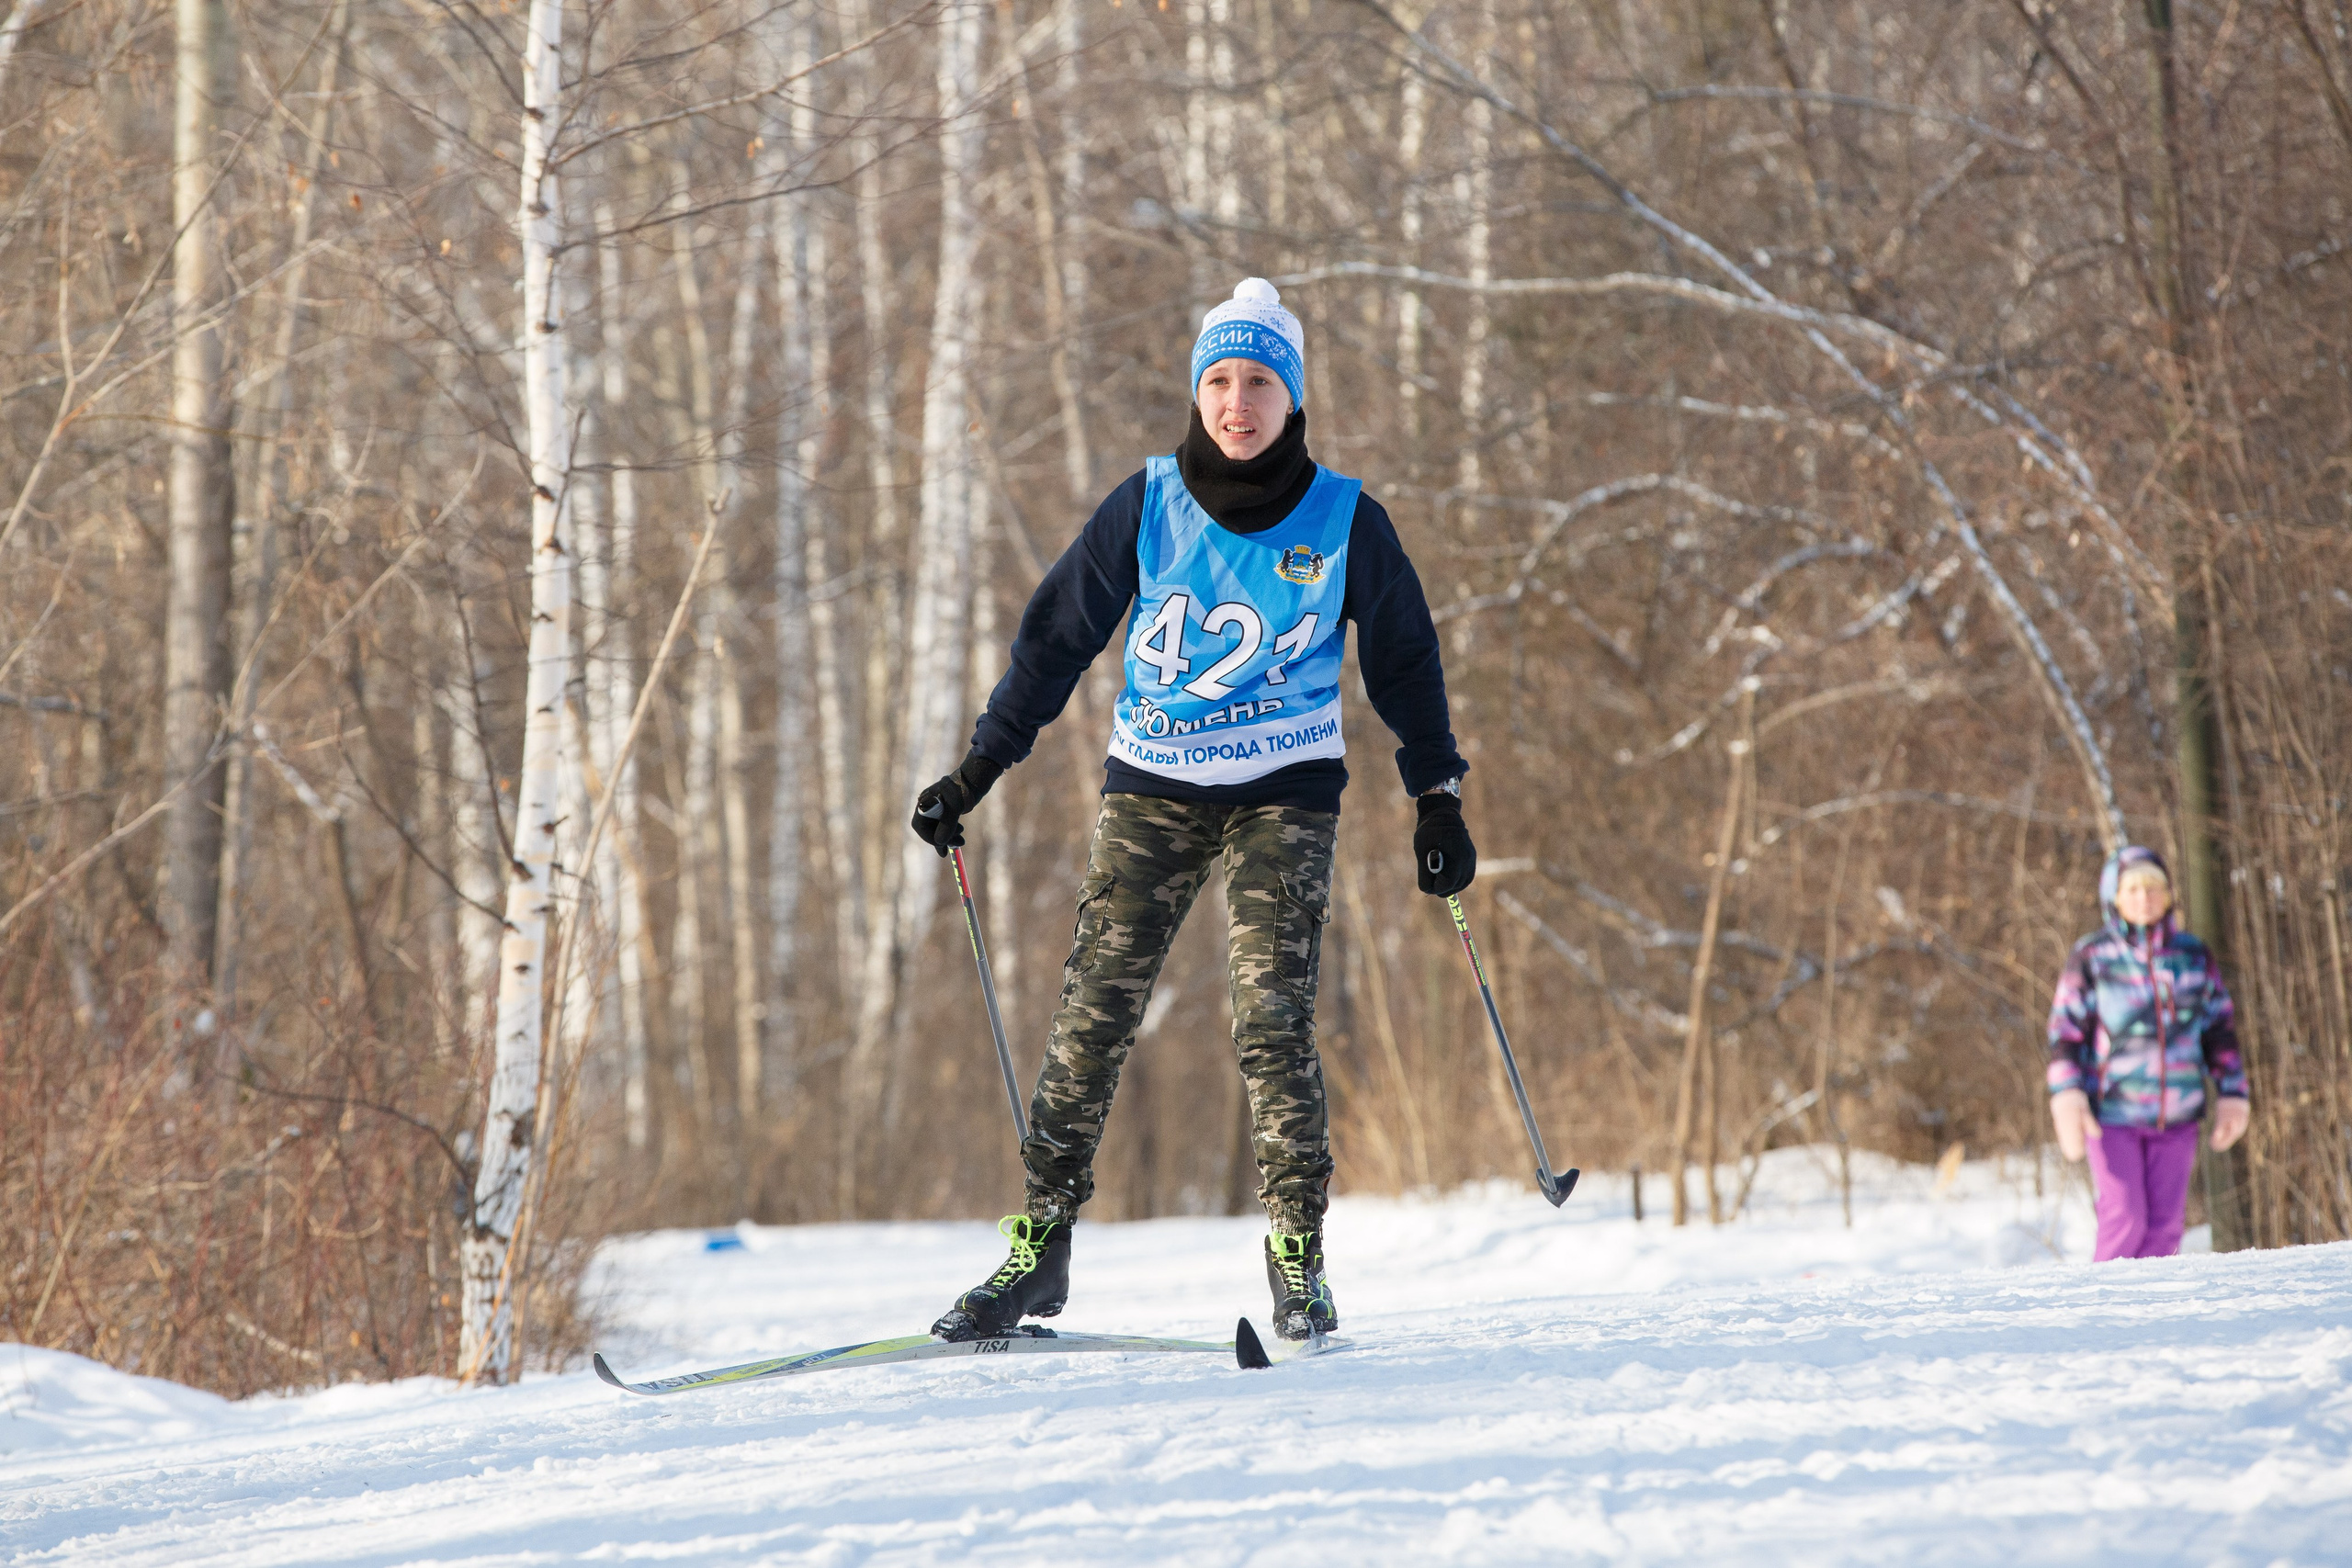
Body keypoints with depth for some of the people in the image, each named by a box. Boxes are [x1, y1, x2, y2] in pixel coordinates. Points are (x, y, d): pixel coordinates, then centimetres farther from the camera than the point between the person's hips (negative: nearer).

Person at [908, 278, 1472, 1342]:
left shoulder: (1344, 522, -4)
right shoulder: (1147, 507, -3)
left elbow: (1404, 658, 10)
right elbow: (1056, 637, 4)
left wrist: (1437, 797, 8)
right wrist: (974, 773, 3)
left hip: (1284, 794, -1)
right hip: (1152, 786, 2)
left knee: (1272, 1023, -14)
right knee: (1092, 1014, -5)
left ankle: (1298, 1262, -7)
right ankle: (1039, 1249, 1)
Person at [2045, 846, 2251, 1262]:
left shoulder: (2193, 956, 6)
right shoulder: (2091, 958, -3)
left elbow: (2221, 1028, 13)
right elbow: (2065, 1032, -4)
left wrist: (2232, 1094, 8)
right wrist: (2067, 1095, -16)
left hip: (2176, 1116, 3)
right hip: (2112, 1114, -3)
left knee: (2164, 1227, 1)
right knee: (2125, 1220, -11)